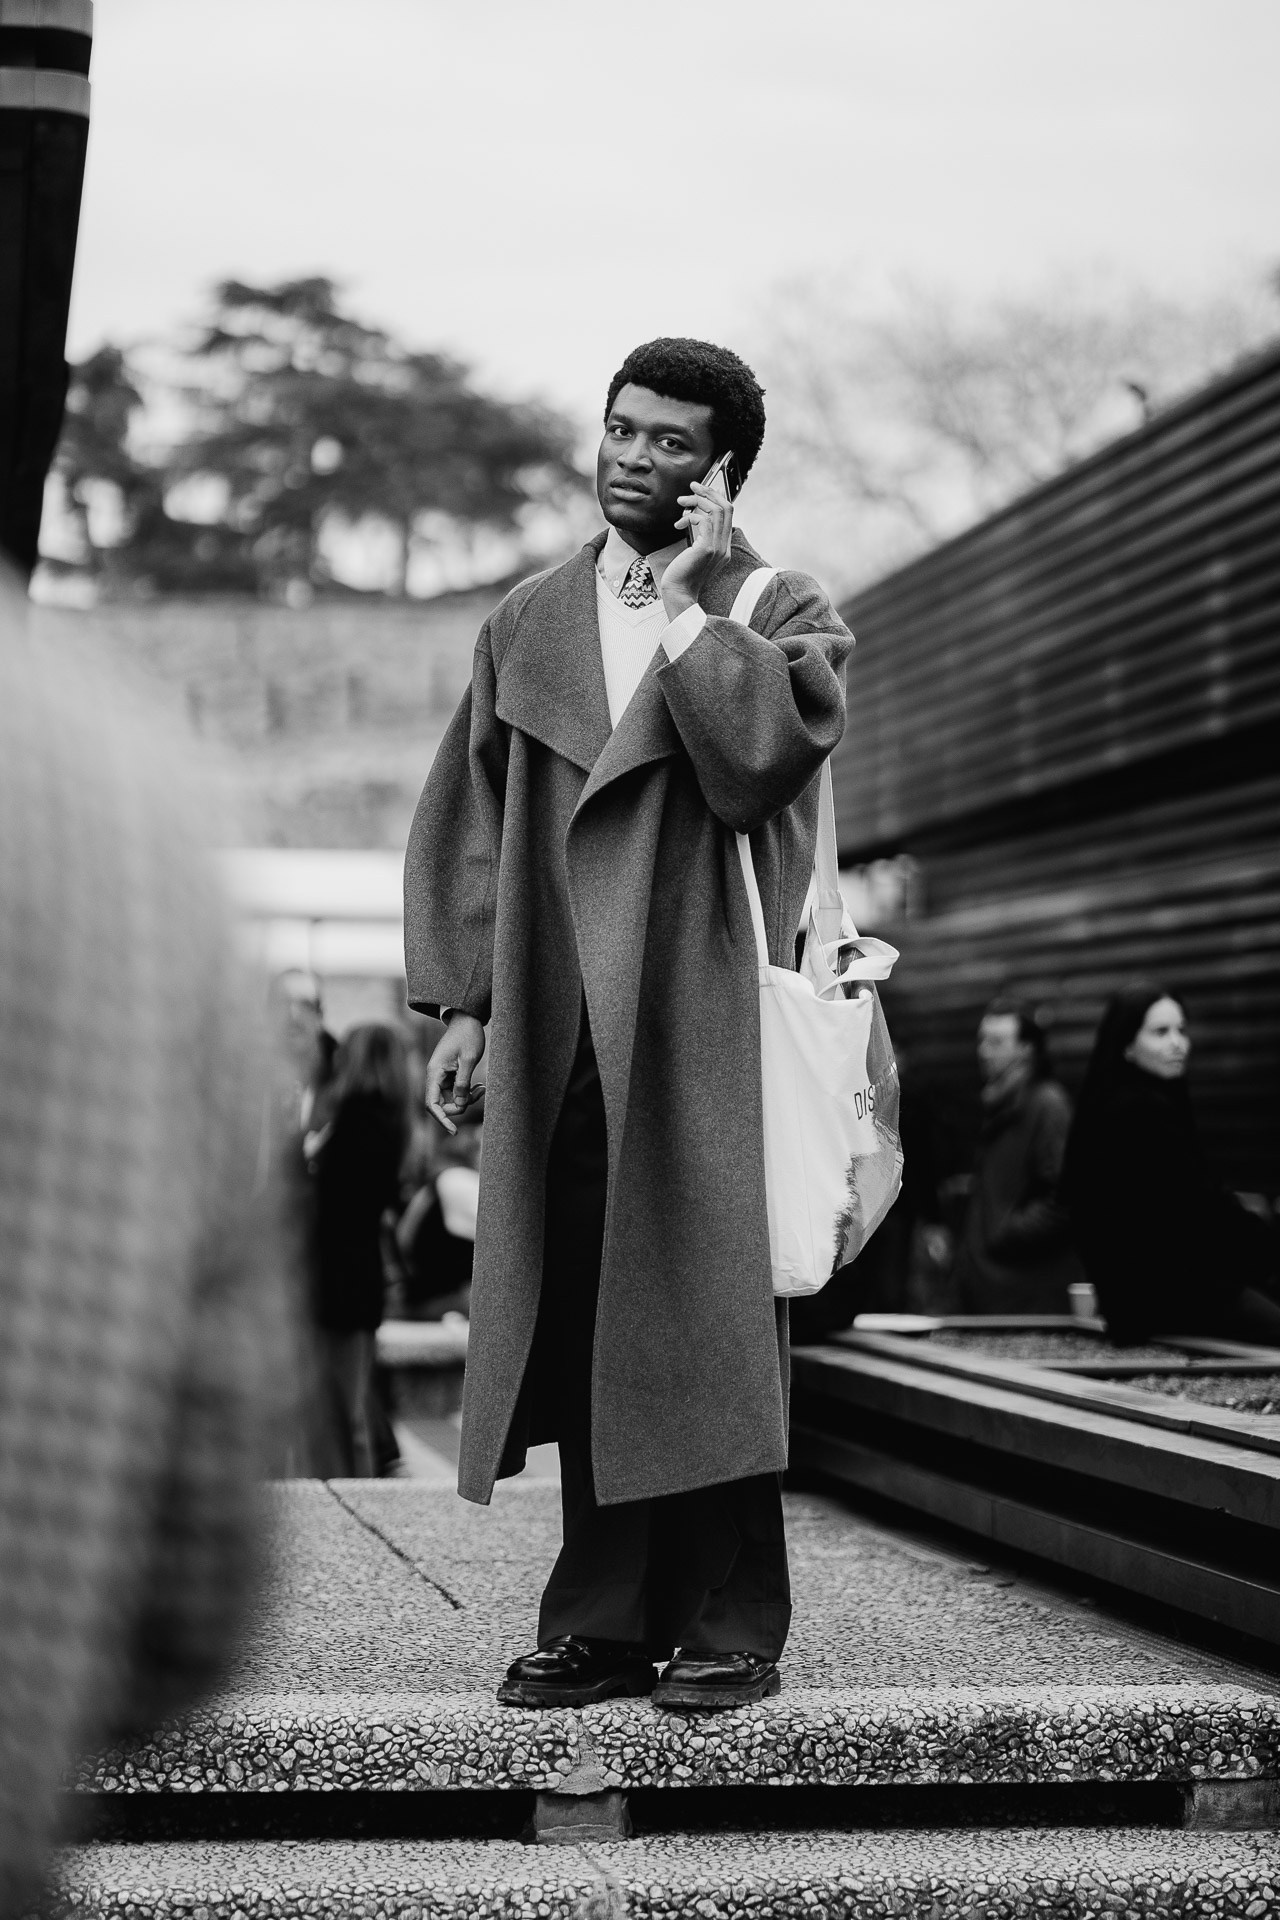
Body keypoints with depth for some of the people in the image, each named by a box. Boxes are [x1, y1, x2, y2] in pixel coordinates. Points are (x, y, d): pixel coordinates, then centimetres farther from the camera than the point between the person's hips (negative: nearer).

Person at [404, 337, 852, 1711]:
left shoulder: (783, 614, 4)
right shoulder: (529, 625, 15)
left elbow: (760, 758, -16)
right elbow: (467, 815, 14)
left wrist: (694, 599, -8)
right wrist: (462, 1000, 7)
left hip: (704, 1022, -3)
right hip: (557, 1030, 4)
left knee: (705, 1319, -3)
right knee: (579, 1325, 4)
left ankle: (730, 1625, 5)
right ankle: (603, 1622, 11)